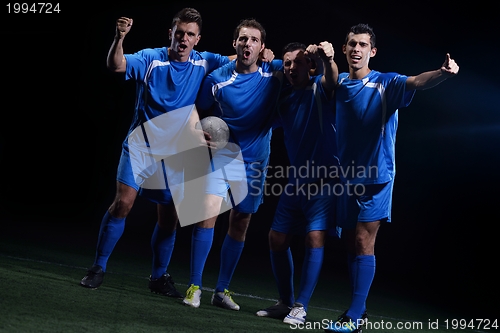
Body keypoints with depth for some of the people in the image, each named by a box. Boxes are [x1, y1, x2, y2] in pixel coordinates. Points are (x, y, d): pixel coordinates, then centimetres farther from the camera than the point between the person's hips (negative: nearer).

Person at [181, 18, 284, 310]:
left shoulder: (274, 73, -4)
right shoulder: (217, 79, -6)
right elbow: (201, 115, 7)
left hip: (255, 160, 2)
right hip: (222, 152, -2)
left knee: (240, 224, 8)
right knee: (208, 213, -17)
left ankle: (222, 290, 20)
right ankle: (195, 287, -8)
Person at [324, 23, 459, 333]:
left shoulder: (386, 83, -10)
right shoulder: (337, 83, 7)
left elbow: (416, 82, -27)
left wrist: (443, 72, -48)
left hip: (376, 176, -5)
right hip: (346, 176, 5)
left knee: (364, 243, -9)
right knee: (351, 244, 9)